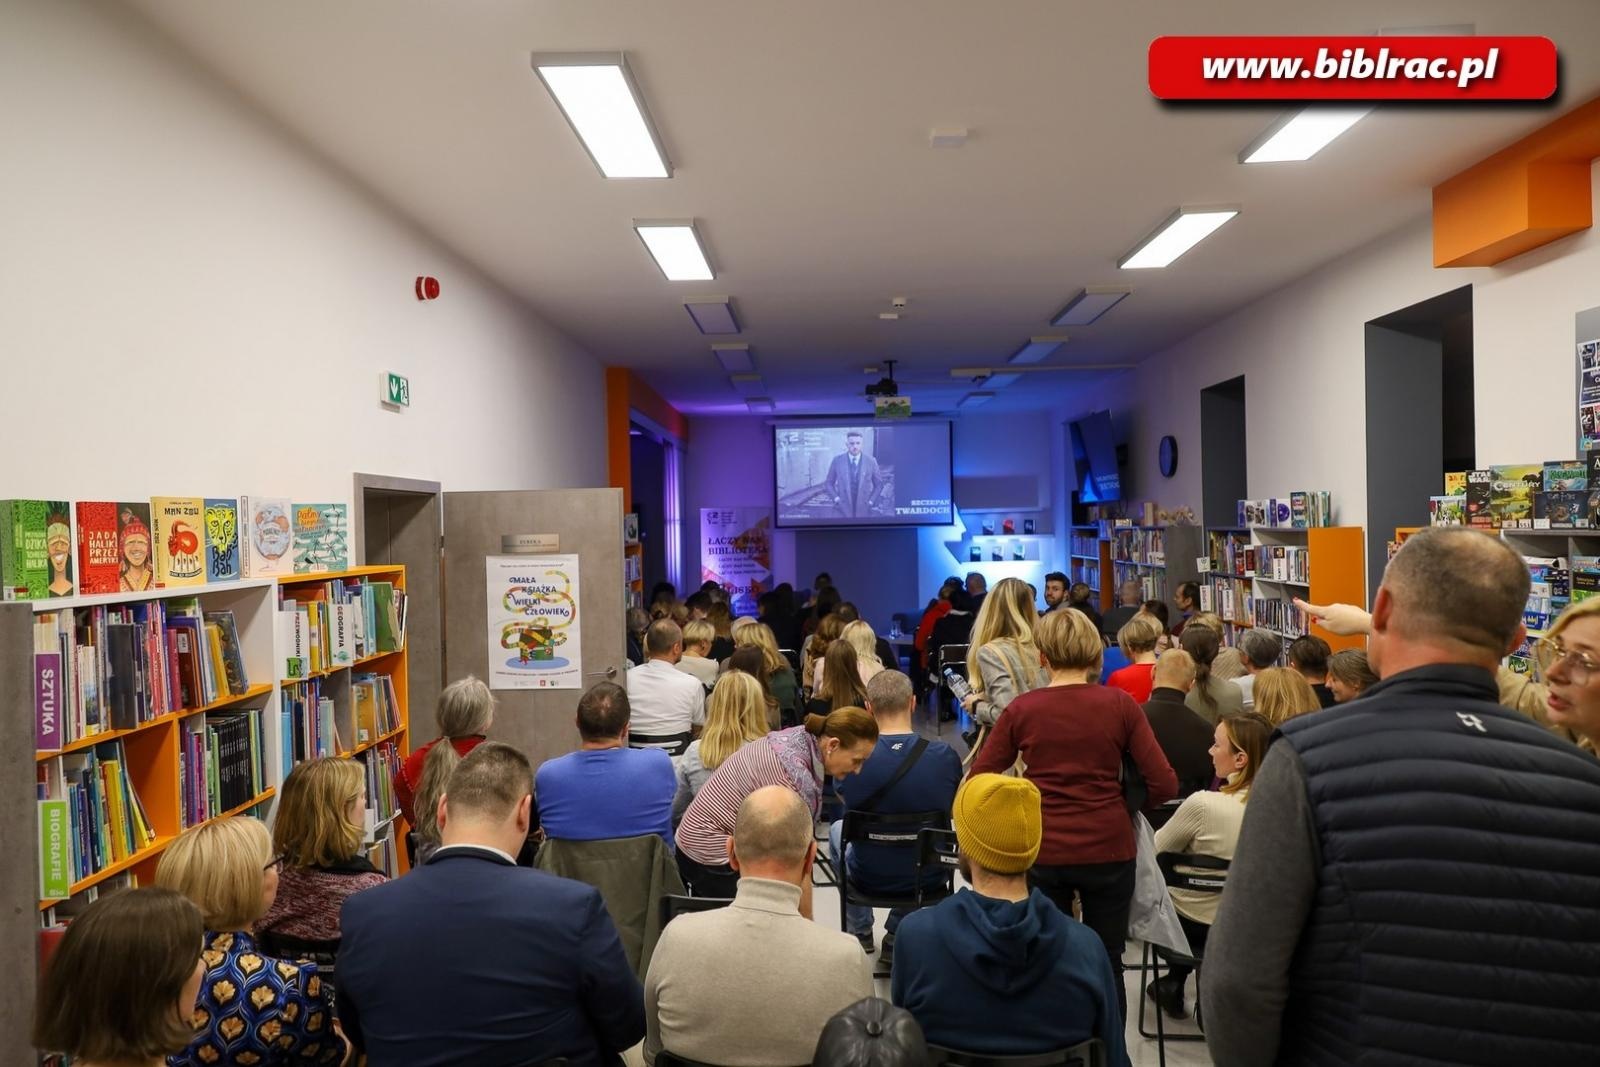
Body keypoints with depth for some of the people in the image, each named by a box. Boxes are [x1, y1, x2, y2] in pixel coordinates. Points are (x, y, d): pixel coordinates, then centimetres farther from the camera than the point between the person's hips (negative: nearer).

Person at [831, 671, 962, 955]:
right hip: (928, 877, 1)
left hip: (870, 877, -1)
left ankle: (859, 931, 41)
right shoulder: (946, 756, -15)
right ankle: (898, 934, 31)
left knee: (837, 829, 31)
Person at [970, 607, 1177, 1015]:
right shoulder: (1120, 704, -6)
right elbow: (1164, 785, -7)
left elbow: (978, 782, -3)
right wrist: (1119, 803, 11)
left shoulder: (1022, 709, -5)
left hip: (1042, 851, 0)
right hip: (1108, 848, 0)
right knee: (1106, 965, 15)